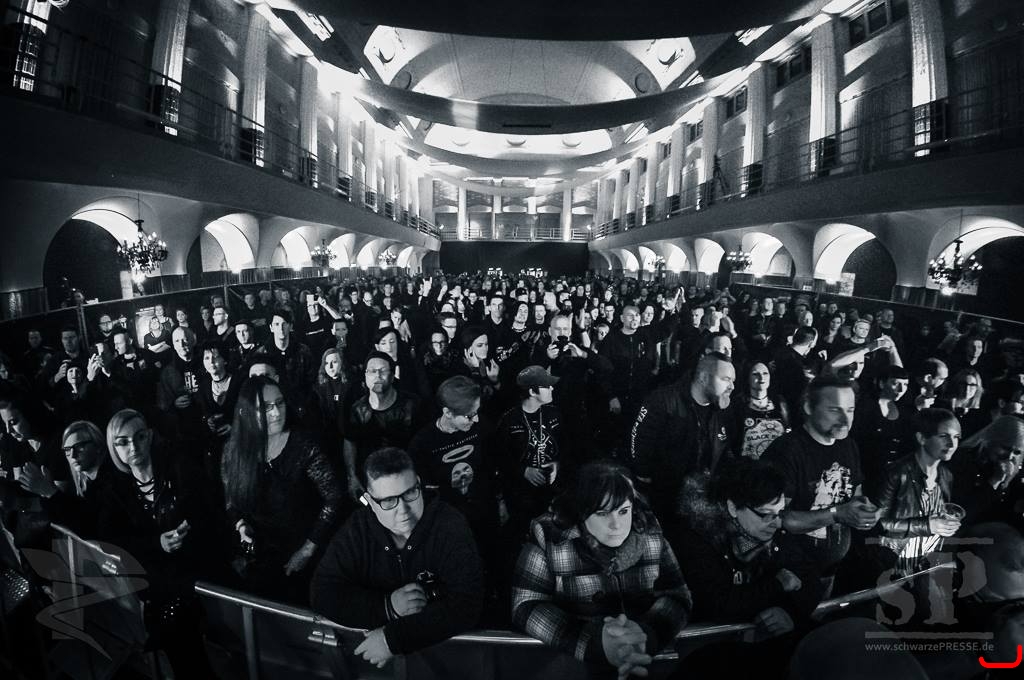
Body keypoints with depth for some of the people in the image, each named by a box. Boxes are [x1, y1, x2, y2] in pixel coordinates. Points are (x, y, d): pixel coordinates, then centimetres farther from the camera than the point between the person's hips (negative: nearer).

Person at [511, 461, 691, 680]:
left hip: (650, 658, 4)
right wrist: (595, 642, -27)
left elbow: (677, 597, -4)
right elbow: (527, 607, -15)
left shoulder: (649, 534, -6)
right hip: (571, 659, -3)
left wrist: (645, 633, -25)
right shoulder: (549, 537, -14)